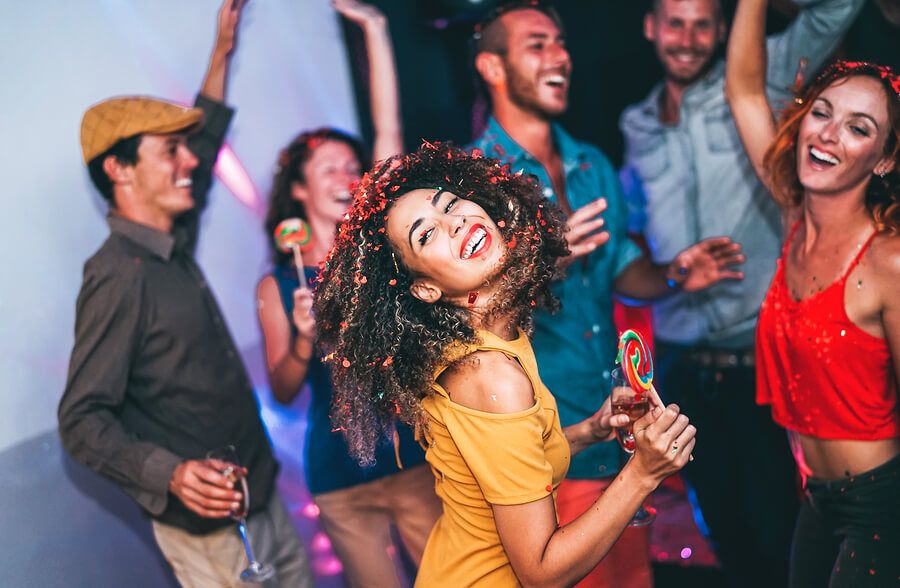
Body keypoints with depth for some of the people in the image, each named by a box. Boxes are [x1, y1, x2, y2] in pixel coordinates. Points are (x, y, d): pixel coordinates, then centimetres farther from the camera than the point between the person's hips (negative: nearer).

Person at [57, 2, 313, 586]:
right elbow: (83, 421, -22)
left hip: (261, 493, 9)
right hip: (209, 524, -8)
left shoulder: (172, 247, 5)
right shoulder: (118, 276, -20)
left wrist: (223, 51, 26)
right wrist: (170, 474, -36)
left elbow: (205, 143, 23)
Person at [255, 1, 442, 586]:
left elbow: (389, 132, -6)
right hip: (341, 481, -1)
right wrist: (304, 342, -20)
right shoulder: (276, 286, 0)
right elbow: (283, 392, 0)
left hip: (415, 456, 1)